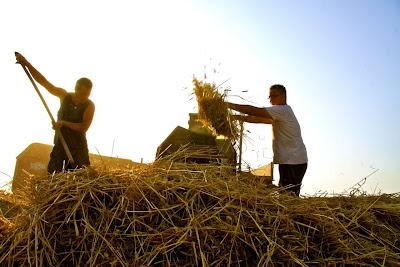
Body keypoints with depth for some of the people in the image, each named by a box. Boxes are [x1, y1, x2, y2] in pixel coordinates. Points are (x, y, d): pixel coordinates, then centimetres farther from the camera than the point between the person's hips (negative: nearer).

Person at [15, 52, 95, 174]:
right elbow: (44, 82, 1)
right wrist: (27, 64, -3)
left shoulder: (89, 106, -11)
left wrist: (63, 123, -20)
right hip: (60, 144, 3)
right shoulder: (64, 96, -1)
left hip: (78, 147, -3)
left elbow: (84, 128, -18)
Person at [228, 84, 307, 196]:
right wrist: (237, 117, 8)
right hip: (289, 161, 10)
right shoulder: (278, 115, 20)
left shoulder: (283, 110, -11)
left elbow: (254, 111, -18)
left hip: (293, 162, -10)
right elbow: (259, 119, 16)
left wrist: (230, 105, -15)